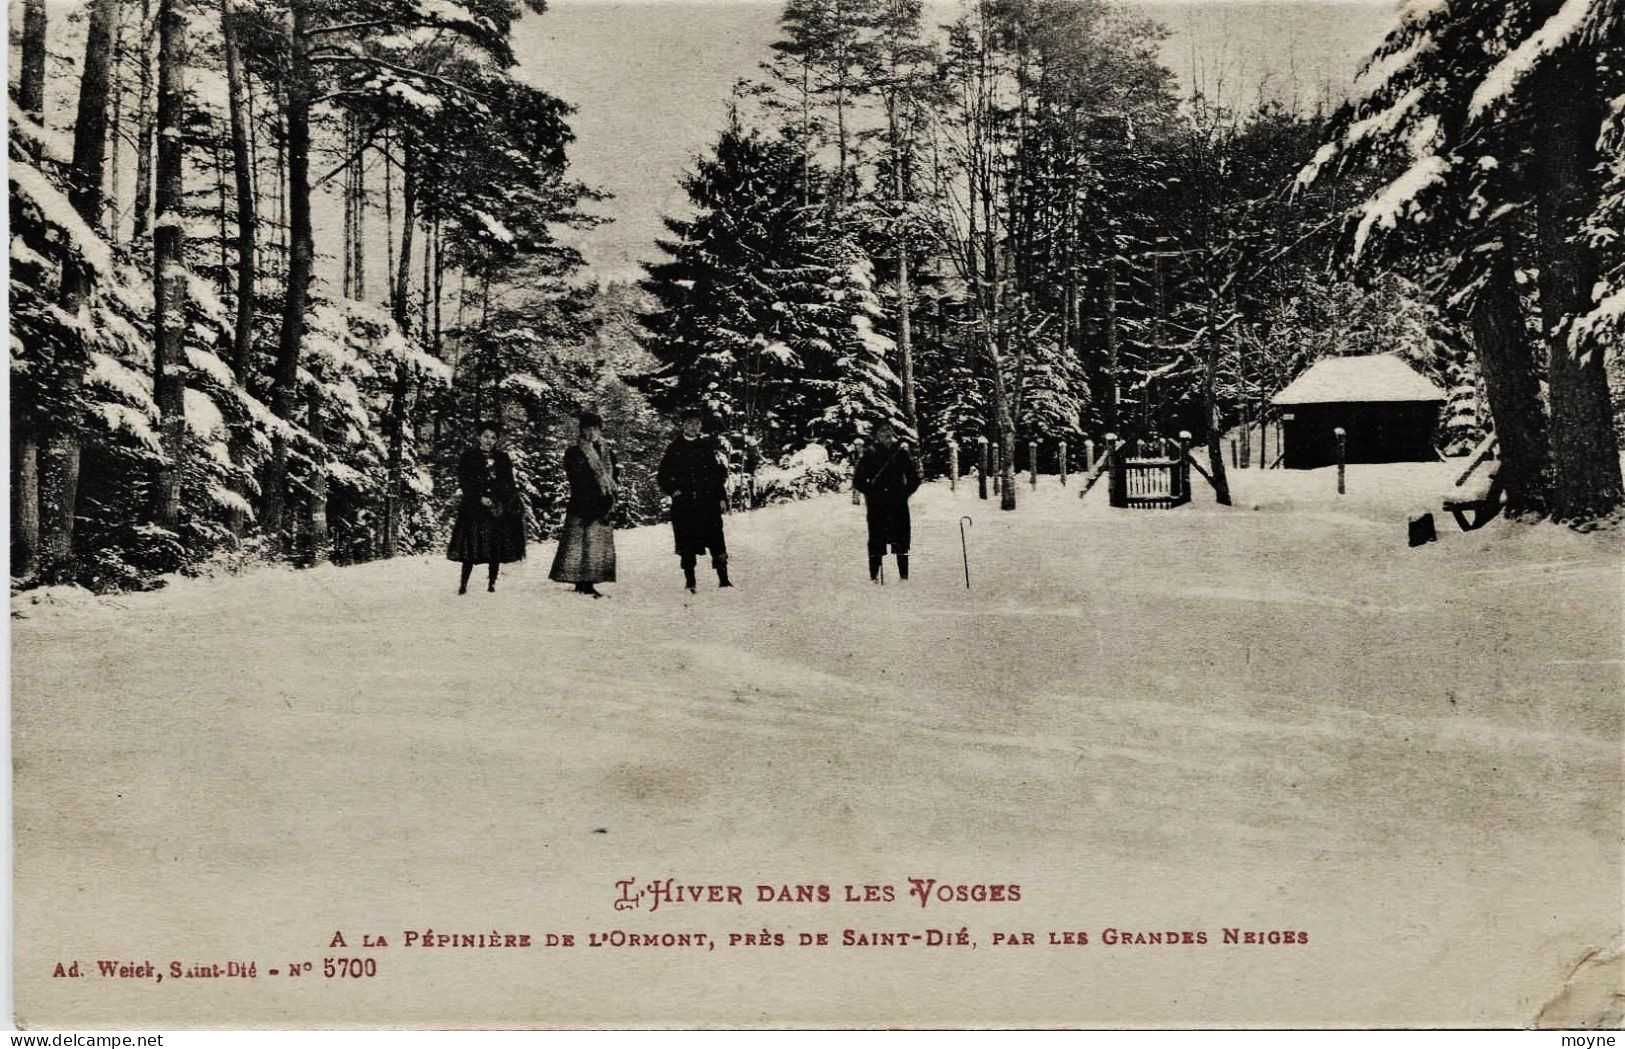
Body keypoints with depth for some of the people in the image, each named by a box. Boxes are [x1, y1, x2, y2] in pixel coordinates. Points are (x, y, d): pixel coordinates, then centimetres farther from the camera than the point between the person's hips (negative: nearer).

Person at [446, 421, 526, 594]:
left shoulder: (503, 459, 12)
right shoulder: (468, 458, 4)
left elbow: (510, 485, 10)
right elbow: (464, 483, -3)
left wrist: (502, 503, -3)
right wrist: (480, 498, -14)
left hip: (499, 509, 3)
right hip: (474, 510, -3)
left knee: (497, 548, 0)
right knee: (472, 546, -8)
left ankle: (492, 583, 8)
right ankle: (463, 584, -2)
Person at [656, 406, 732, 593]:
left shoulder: (709, 447, 10)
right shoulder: (674, 448, 7)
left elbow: (721, 473, 11)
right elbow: (662, 476, 13)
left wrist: (722, 498, 3)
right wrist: (673, 490, -2)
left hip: (708, 502, 0)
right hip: (683, 504, 0)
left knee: (716, 541, -5)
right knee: (687, 544, 1)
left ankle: (723, 579, 0)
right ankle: (690, 581, 9)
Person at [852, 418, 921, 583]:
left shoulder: (902, 451, 7)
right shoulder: (869, 453, 3)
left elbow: (914, 478, 12)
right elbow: (858, 480, 6)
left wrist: (904, 493, 2)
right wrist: (872, 493, -2)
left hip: (899, 503, 1)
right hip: (876, 505, -1)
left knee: (901, 540, 1)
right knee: (876, 541, -3)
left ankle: (904, 575, 6)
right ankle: (874, 576, 1)